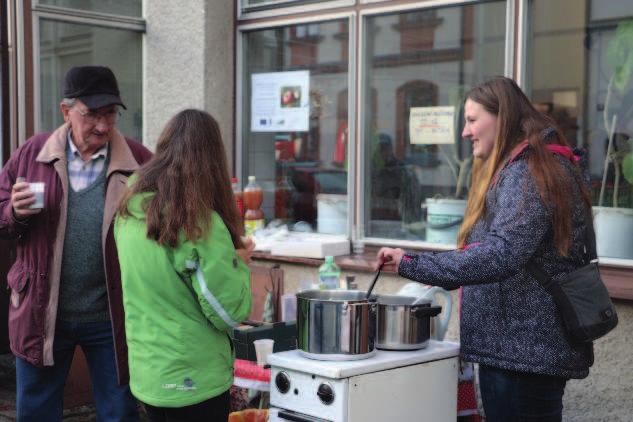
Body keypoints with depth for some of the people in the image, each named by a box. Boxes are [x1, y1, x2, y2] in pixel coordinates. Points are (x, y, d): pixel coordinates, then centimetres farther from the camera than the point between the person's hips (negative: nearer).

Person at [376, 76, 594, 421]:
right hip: (518, 346, 10)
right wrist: (448, 279, 17)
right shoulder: (513, 171, 18)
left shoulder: (528, 173, -16)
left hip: (526, 351, -10)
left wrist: (412, 265, -29)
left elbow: (500, 254, -29)